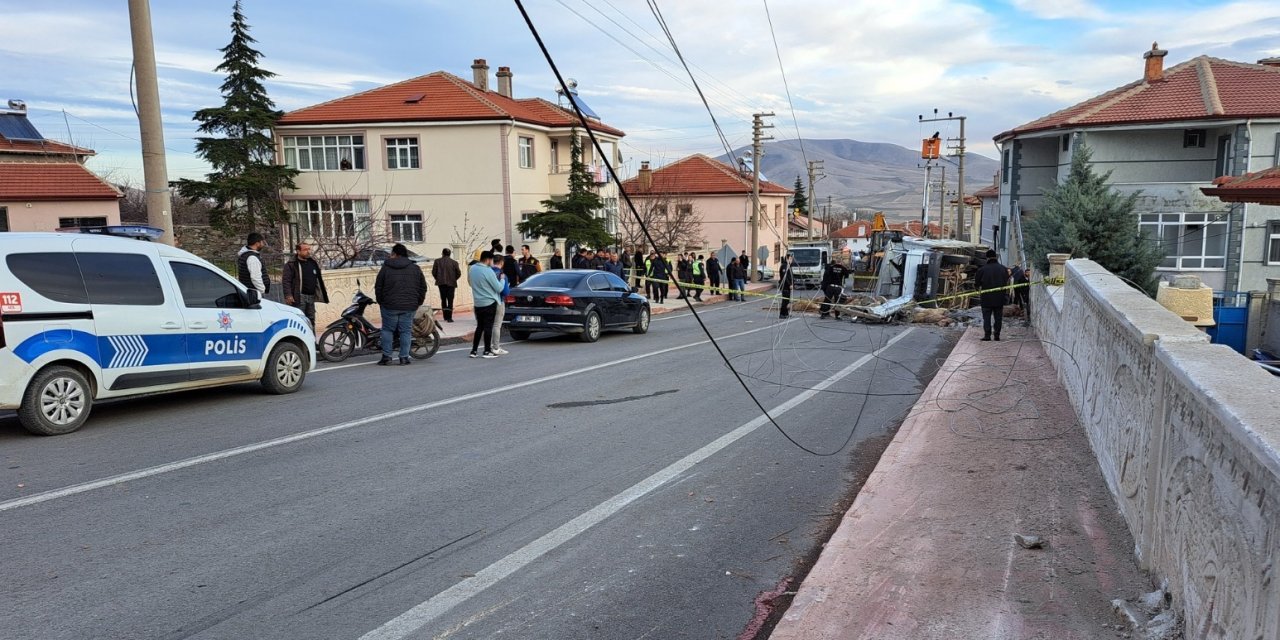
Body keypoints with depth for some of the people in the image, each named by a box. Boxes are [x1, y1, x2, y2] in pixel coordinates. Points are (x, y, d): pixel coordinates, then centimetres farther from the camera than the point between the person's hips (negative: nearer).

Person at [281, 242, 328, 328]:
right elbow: (286, 281, -11)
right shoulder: (291, 264, -5)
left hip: (311, 297, 7)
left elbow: (319, 279, 22)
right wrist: (288, 295, -20)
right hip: (299, 297, -7)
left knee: (311, 320, 13)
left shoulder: (313, 263, 16)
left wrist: (323, 292, 19)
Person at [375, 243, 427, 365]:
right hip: (409, 306, 2)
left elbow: (378, 287, 4)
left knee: (387, 330, 10)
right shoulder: (415, 268, 6)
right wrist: (418, 303, 18)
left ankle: (386, 356, 7)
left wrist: (380, 301, 17)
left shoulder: (386, 268, 0)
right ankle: (404, 357, 5)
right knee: (406, 331, 6)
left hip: (390, 305, -1)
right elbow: (423, 287, 9)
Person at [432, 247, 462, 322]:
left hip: (441, 283, 2)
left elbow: (433, 272, -2)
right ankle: (449, 317, -7)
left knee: (443, 299, 13)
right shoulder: (454, 262, -2)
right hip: (451, 283, -1)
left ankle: (445, 317, 13)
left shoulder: (437, 261, 0)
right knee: (450, 300, 1)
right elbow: (459, 273, -3)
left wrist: (438, 279, 14)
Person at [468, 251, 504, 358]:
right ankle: (487, 351, 2)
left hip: (477, 303, 7)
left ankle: (474, 350, 13)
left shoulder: (472, 268, 4)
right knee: (488, 327, -1)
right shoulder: (488, 271, -18)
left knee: (479, 326, 14)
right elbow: (499, 288, -14)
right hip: (489, 302, -7)